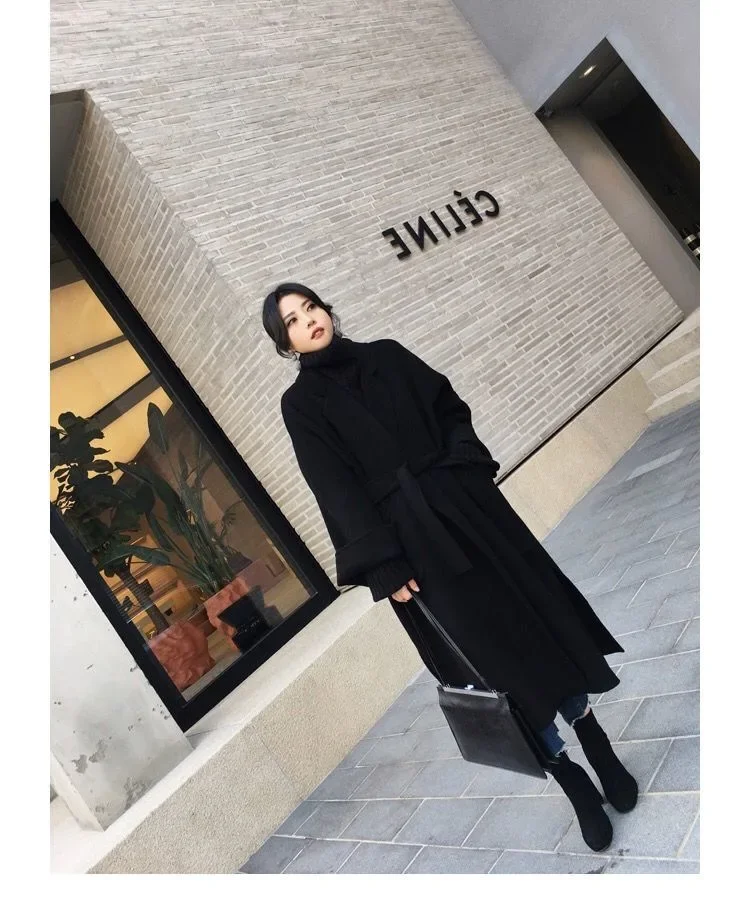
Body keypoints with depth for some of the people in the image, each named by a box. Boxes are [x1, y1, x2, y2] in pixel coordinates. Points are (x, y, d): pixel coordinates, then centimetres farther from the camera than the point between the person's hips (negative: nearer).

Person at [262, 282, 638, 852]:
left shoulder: (386, 354, 11)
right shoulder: (301, 404, -1)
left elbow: (451, 408, 13)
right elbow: (336, 491, -8)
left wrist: (464, 465, -5)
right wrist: (385, 566, -13)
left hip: (468, 506, 4)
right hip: (415, 539, -4)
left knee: (540, 617, 8)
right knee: (499, 655, 3)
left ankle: (602, 752, 27)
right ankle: (575, 783, 20)